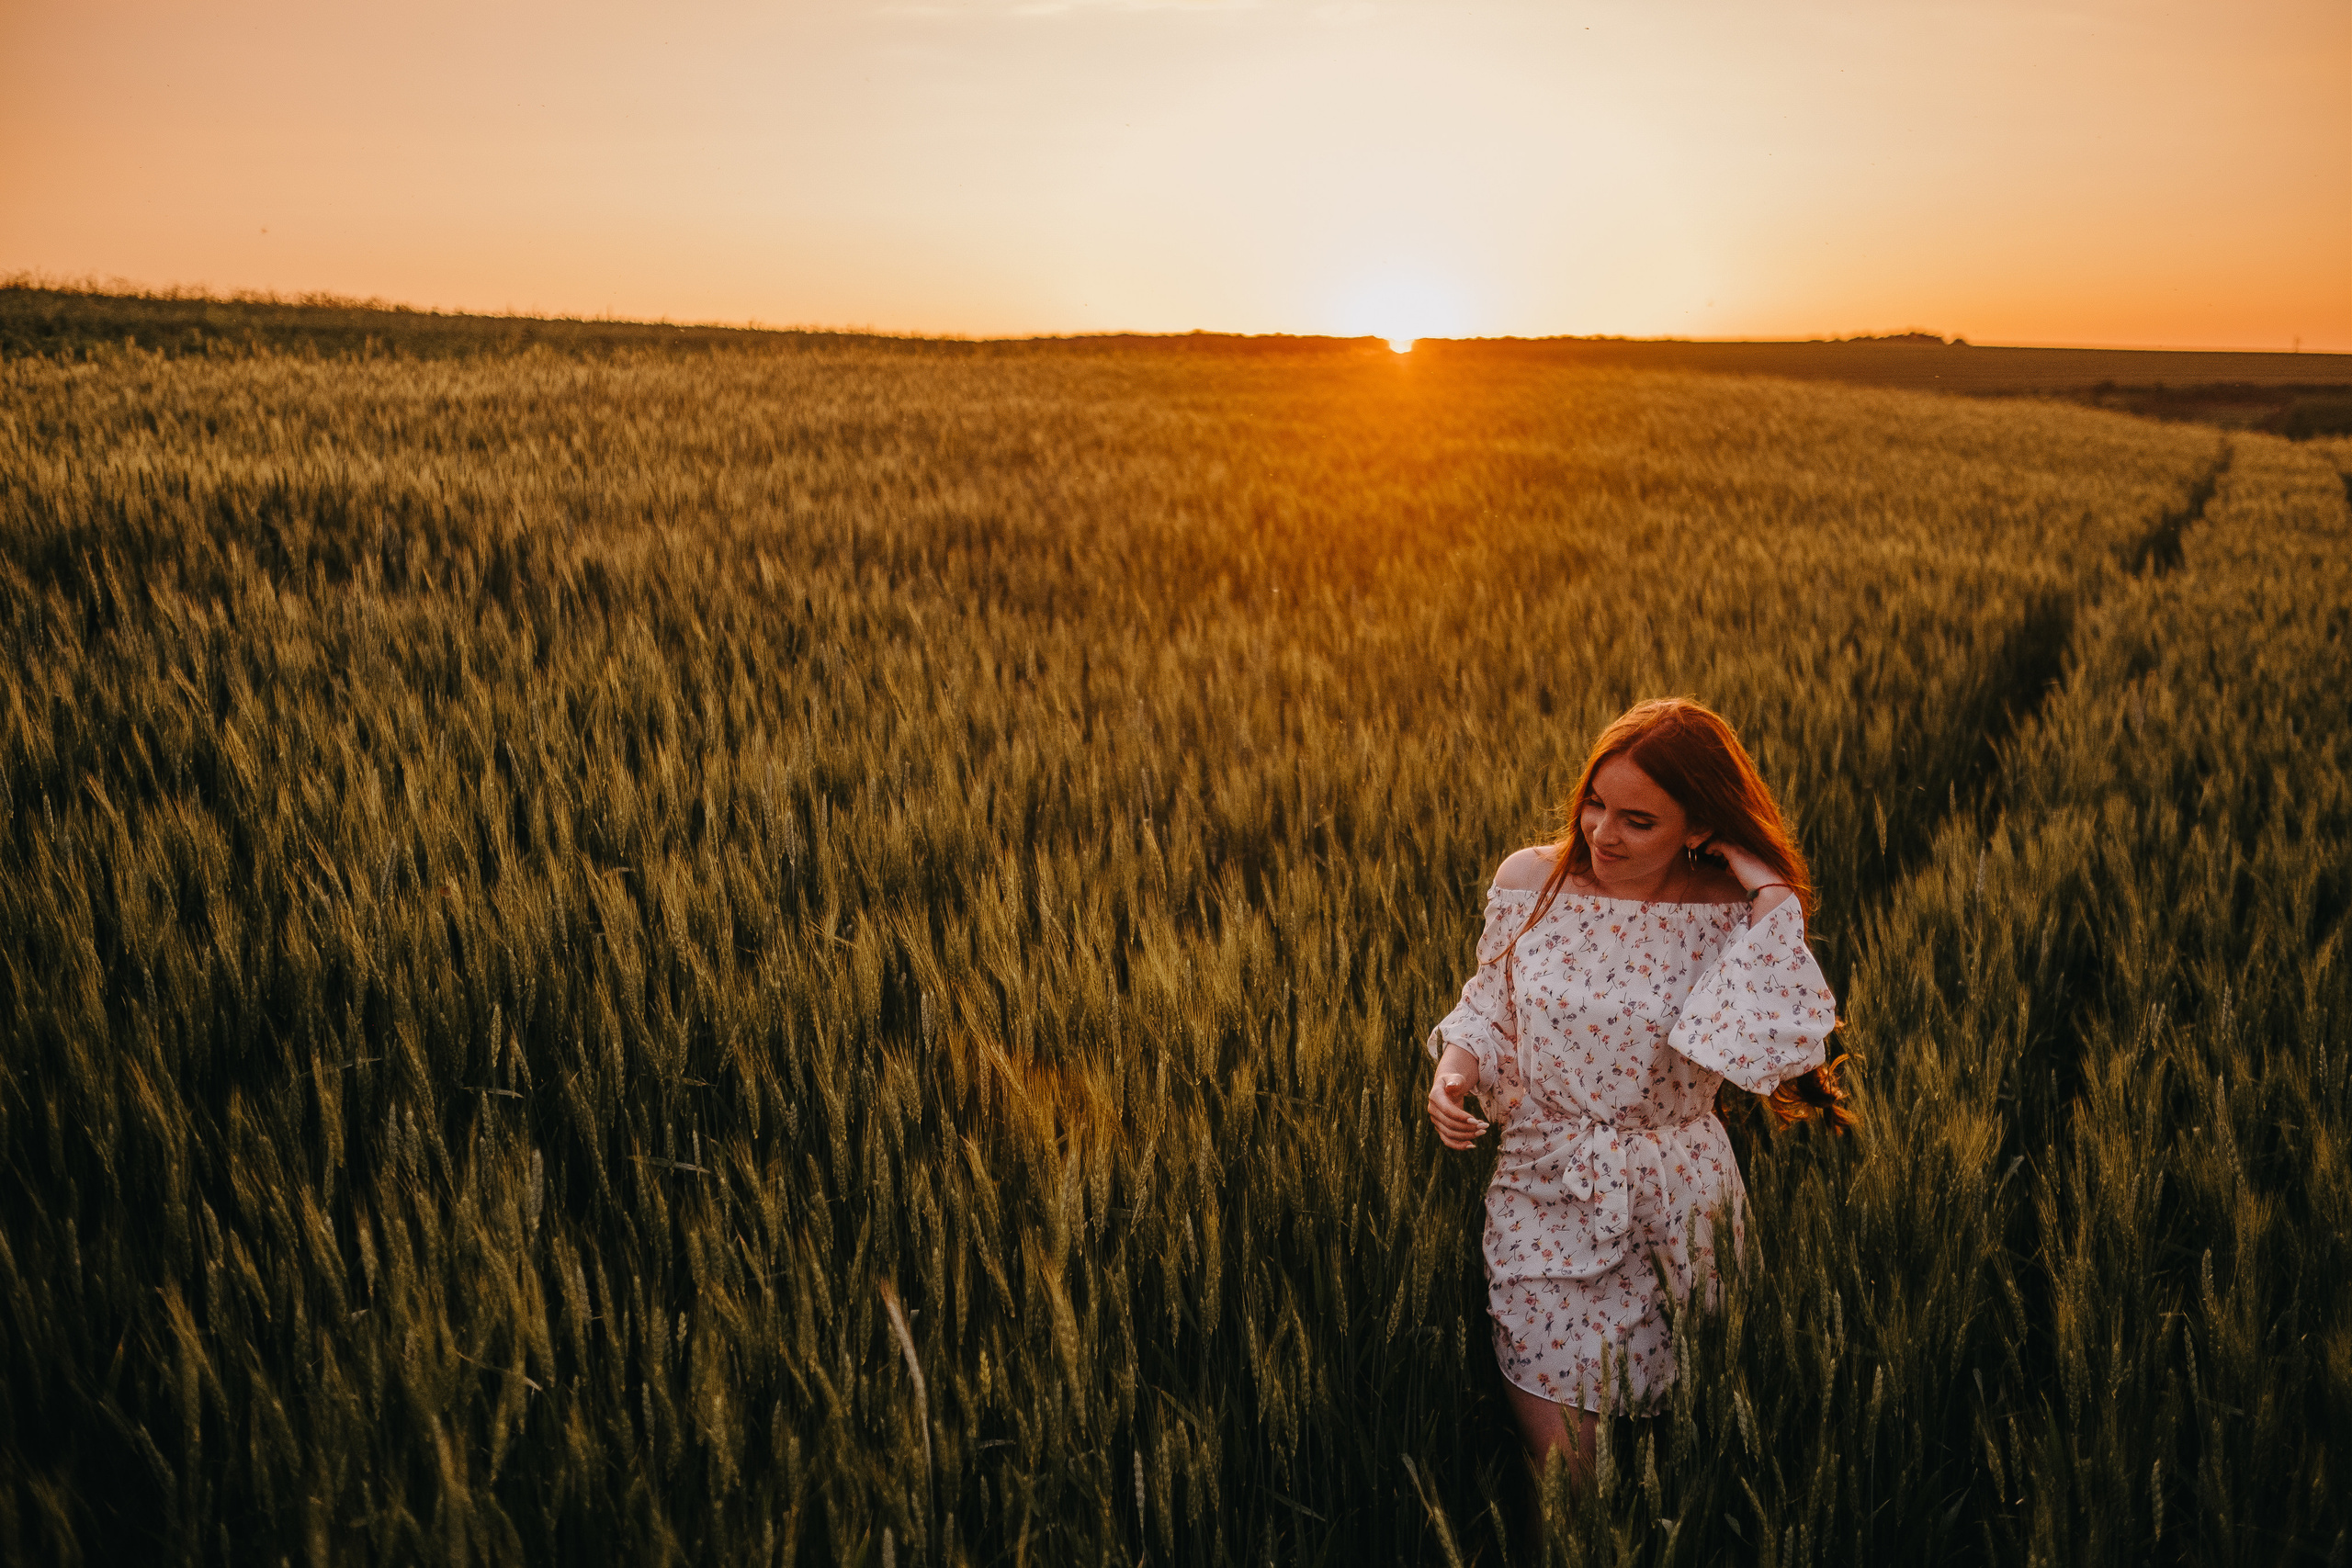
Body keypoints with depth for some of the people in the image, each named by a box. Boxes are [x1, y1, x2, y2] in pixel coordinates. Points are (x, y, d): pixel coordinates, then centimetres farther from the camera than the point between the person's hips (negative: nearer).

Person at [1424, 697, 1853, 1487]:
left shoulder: (1732, 919, -10)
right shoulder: (1530, 882, -5)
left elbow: (1781, 1047, -25)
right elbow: (1492, 1002, 8)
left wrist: (1775, 899, -24)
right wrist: (1457, 1062, -11)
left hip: (1676, 1205, 0)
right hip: (1544, 1191, 1)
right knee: (1554, 1448, -1)